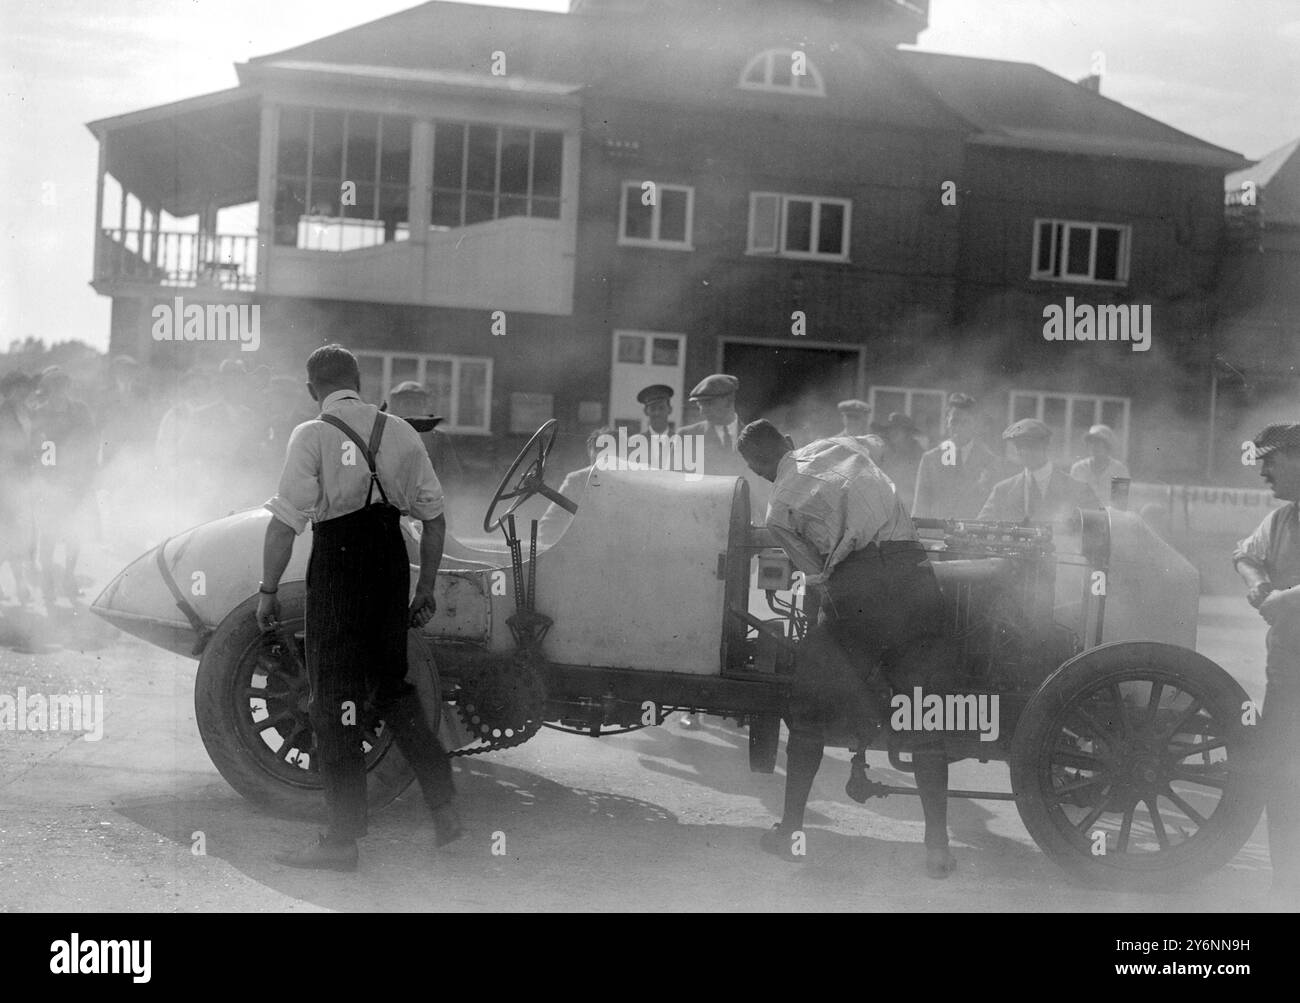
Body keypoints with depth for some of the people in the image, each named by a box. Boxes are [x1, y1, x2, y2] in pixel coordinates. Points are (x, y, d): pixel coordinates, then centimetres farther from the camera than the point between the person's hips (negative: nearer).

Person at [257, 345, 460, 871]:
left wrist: (267, 590, -4)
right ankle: (443, 806, 22)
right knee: (392, 686, 21)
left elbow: (284, 523, -13)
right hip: (391, 566, 5)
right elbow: (434, 518, 9)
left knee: (335, 699, 3)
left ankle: (342, 839, 8)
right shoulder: (400, 432, 6)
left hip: (338, 568, -5)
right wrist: (426, 586, 17)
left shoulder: (312, 436, -8)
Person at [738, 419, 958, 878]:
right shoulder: (842, 445, 20)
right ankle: (937, 845, 11)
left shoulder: (779, 509, 12)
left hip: (854, 588, -3)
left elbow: (817, 572, 11)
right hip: (914, 573, 3)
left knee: (809, 710, 15)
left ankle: (790, 831, 22)